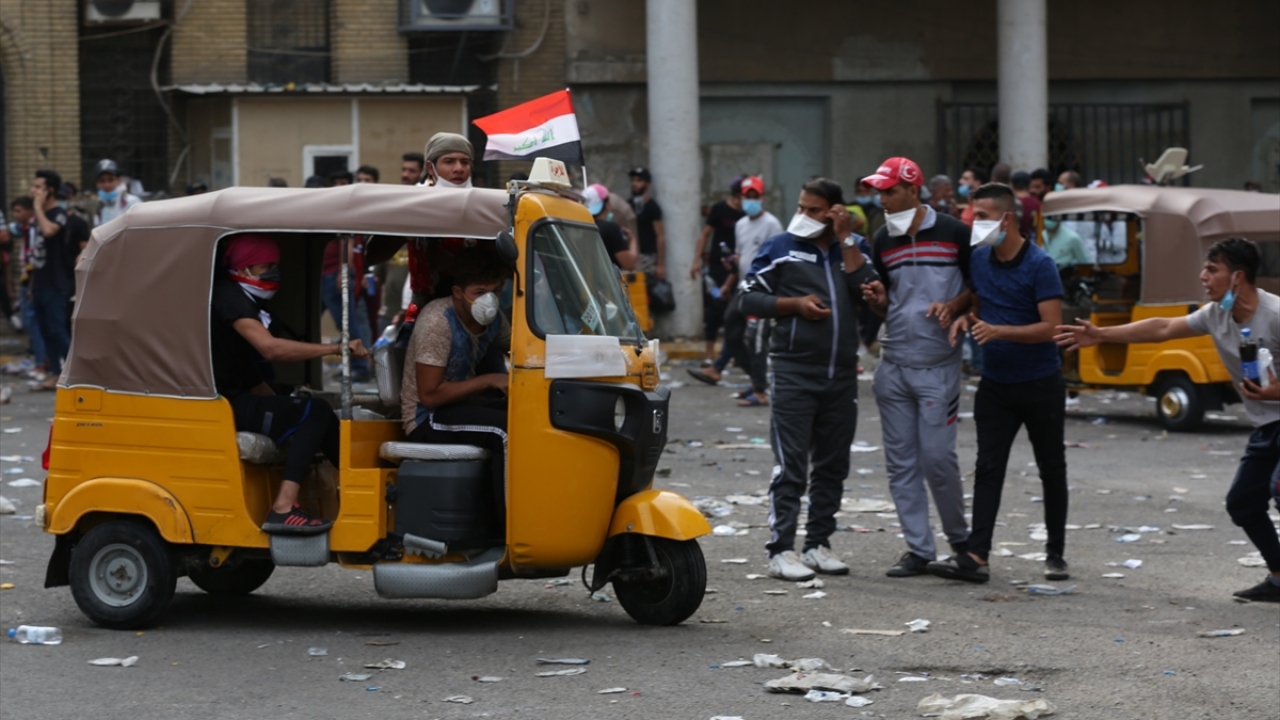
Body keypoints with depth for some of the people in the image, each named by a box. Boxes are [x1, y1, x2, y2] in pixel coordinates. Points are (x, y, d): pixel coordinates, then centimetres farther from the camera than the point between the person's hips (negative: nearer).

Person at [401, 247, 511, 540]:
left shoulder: (492, 319, 2)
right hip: (427, 422, -8)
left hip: (462, 407, 8)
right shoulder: (437, 323, -21)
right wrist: (488, 381, -25)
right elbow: (430, 395, -23)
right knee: (504, 429, -31)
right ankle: (510, 523, -31)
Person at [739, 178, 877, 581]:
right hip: (794, 371, -4)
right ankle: (781, 550, -7)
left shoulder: (851, 249, 10)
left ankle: (818, 544, 17)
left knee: (832, 466, 9)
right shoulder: (781, 248, 3)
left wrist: (845, 238, -7)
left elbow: (867, 289, -7)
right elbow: (750, 298, 1)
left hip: (841, 375, 4)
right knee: (790, 467, -7)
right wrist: (796, 304, -11)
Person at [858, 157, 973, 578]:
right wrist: (877, 300, -4)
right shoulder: (882, 241, 10)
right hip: (893, 365, 5)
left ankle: (960, 538, 14)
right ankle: (919, 548, 11)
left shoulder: (953, 233, -3)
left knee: (937, 457, -7)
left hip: (937, 365, -5)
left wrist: (953, 305, -15)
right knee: (901, 462, 4)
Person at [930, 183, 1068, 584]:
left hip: (1040, 384, -4)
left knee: (1051, 470, 8)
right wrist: (965, 319, -4)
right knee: (988, 468, -4)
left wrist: (998, 331, -29)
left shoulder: (1039, 265, -14)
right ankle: (975, 556, -11)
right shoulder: (978, 260, 3)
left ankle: (1055, 554, 19)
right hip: (995, 383, 5)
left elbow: (1051, 327, -19)